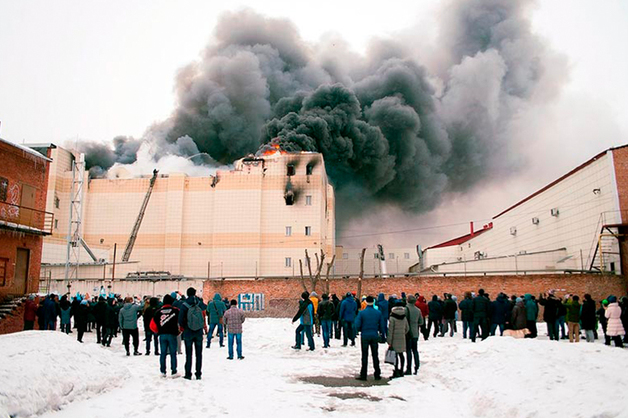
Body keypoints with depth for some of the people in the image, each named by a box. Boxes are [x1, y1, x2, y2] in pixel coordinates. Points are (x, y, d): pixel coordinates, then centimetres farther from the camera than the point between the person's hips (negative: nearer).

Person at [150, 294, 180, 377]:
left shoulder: (158, 311, 4)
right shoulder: (175, 310, -2)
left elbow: (152, 325, 4)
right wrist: (180, 330, 13)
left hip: (162, 335, 2)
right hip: (172, 334, -2)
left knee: (163, 353, 11)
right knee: (173, 353, 4)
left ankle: (163, 372, 13)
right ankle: (174, 372, 4)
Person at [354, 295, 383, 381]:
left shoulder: (361, 312, -10)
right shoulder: (379, 312, -2)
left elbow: (357, 325, -10)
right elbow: (382, 325, 2)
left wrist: (360, 330, 11)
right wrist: (381, 333, 17)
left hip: (365, 336, -2)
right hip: (375, 336, 2)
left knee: (364, 356, 5)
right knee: (375, 355, 12)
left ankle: (363, 375, 7)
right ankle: (377, 375, 17)